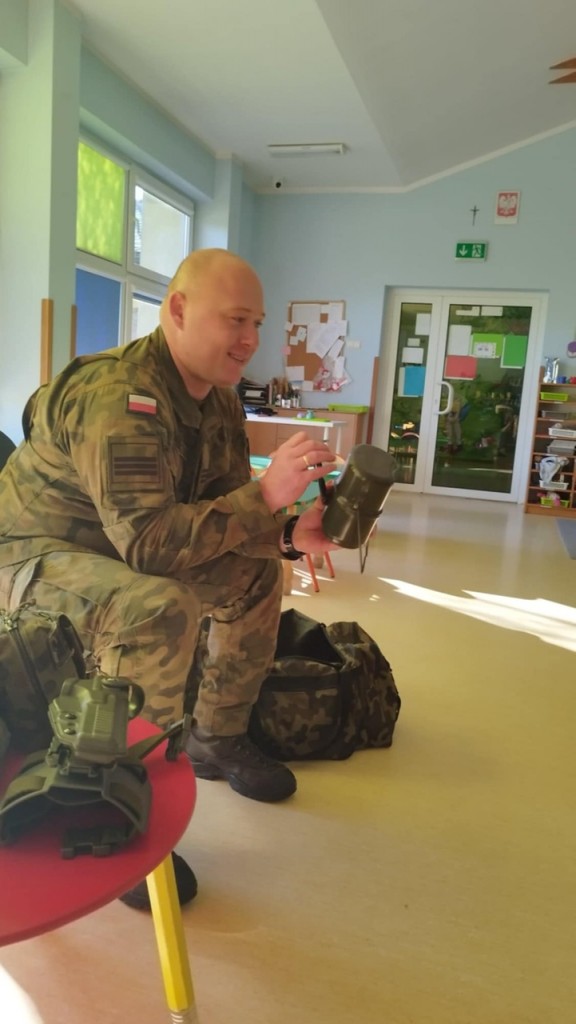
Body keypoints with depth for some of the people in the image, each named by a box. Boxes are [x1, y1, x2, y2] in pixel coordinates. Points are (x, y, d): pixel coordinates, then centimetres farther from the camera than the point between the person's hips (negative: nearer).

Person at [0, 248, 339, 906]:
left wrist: (289, 535, -17)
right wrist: (266, 495, -36)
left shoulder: (220, 402, -1)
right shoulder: (117, 395, -29)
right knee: (160, 608, -35)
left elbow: (222, 515, 2)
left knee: (257, 570, 4)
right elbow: (149, 540, -38)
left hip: (118, 550, 9)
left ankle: (217, 741, 19)